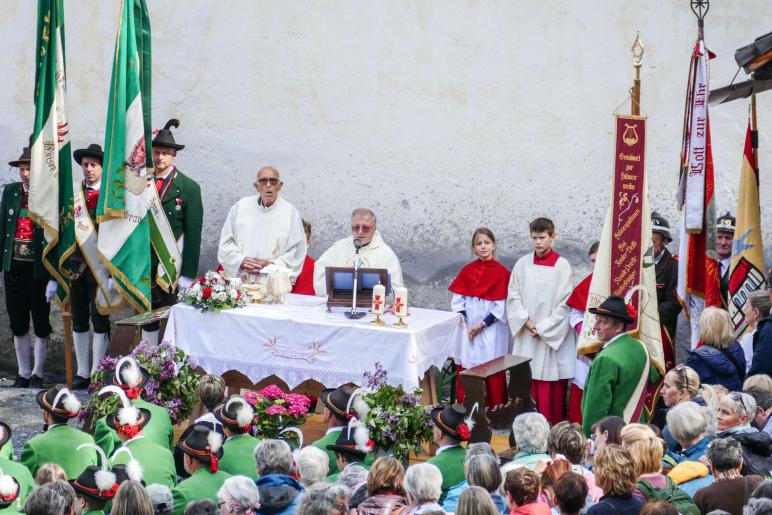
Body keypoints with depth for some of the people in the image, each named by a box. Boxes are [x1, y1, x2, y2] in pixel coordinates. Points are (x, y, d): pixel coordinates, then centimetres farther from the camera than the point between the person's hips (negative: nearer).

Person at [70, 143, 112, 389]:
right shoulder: (73, 195, 9)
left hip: (102, 266, -4)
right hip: (76, 267, 5)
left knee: (100, 320, 0)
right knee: (79, 320, 9)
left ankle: (97, 374, 6)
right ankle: (82, 372, 18)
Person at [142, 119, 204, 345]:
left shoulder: (189, 188, -2)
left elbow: (193, 233, -5)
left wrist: (188, 275, -10)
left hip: (173, 267, -3)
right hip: (144, 265, 3)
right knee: (147, 319, 9)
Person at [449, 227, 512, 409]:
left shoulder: (501, 272, -4)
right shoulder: (467, 271, 8)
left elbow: (501, 307, -7)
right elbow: (457, 301, 7)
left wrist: (482, 325, -12)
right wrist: (464, 323, -6)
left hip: (491, 331, -4)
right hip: (467, 329, 4)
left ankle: (493, 409, 7)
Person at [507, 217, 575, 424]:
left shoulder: (562, 266, -6)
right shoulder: (523, 264, 4)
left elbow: (565, 304, -7)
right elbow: (513, 296, 7)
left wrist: (543, 328, -9)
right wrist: (526, 321, -6)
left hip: (553, 335, -3)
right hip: (526, 334, 3)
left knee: (552, 382, -2)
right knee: (528, 380, 4)